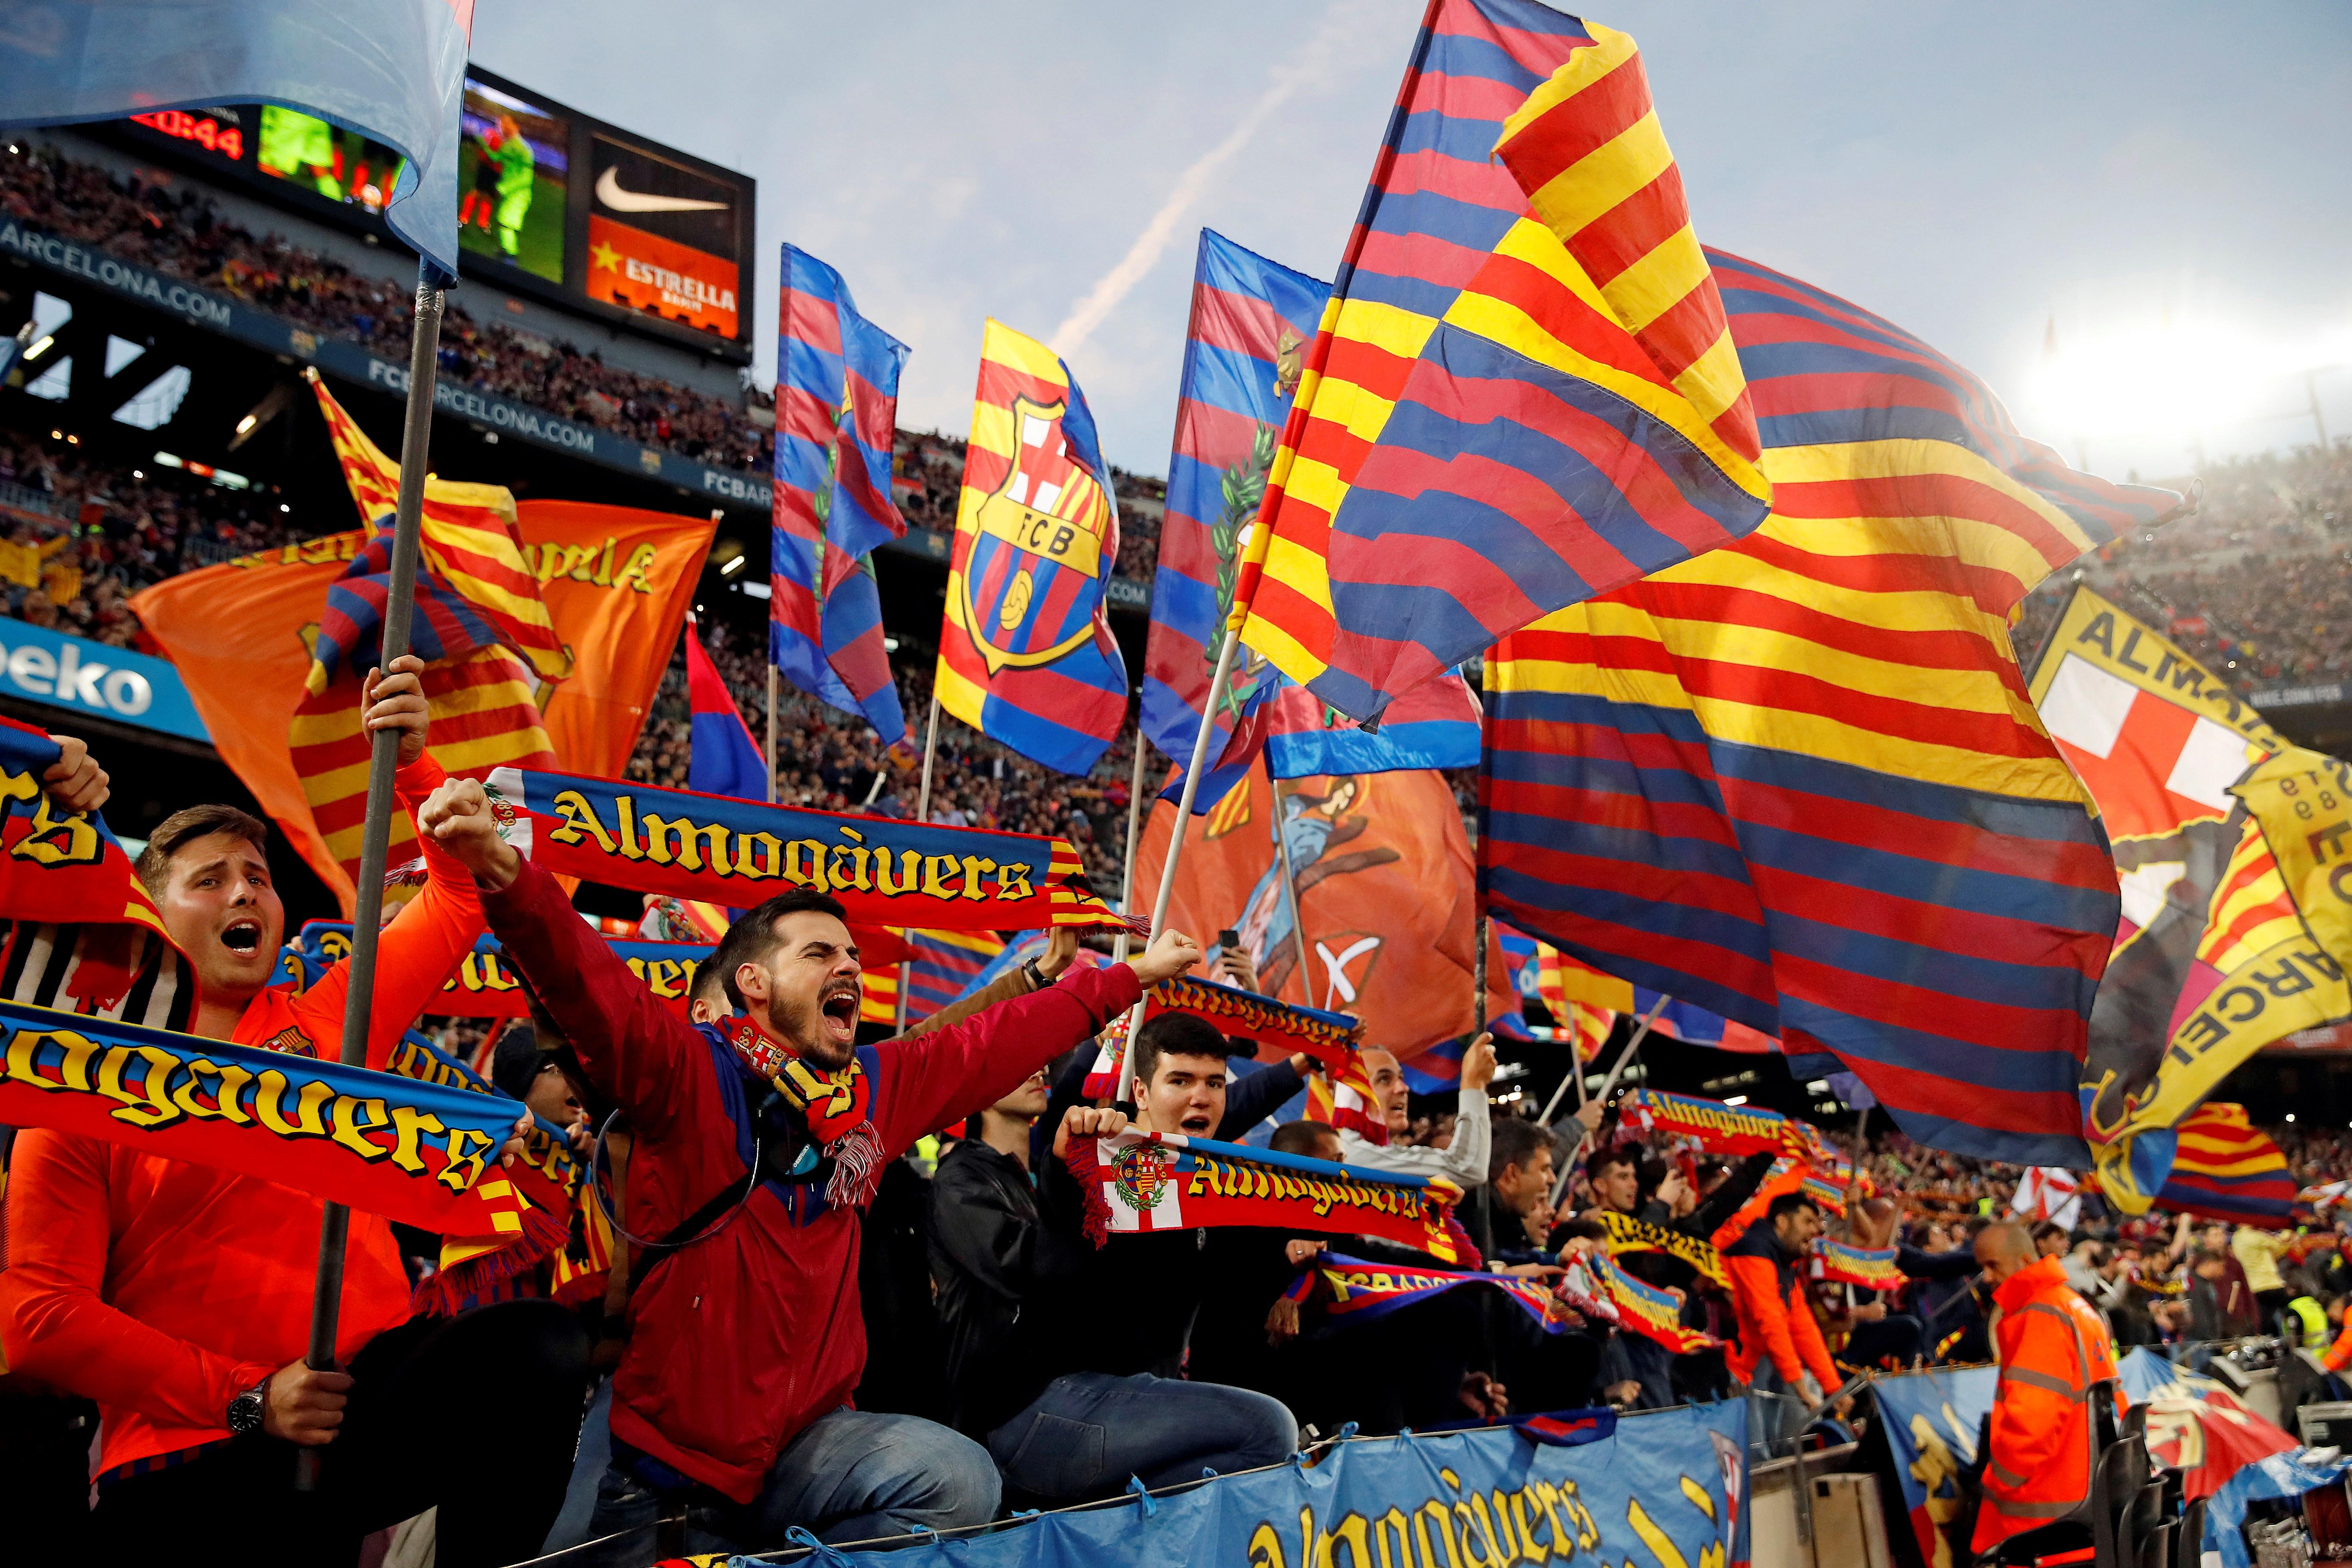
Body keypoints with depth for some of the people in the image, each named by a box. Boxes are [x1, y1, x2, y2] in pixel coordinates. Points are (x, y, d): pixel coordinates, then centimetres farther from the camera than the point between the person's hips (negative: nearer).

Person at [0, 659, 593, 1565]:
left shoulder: (332, 1020, 14)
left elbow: (464, 896, 13)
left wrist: (411, 762, -3)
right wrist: (246, 1397, -11)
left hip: (371, 1387, 3)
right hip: (194, 1449, -3)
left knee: (538, 1343, -25)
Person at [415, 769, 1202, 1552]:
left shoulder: (879, 1085, 6)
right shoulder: (688, 1073, -9)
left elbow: (1004, 1039, 15)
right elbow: (592, 987, -25)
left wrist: (1132, 976, 23)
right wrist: (500, 871, -43)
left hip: (803, 1439, 4)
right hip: (663, 1453, -4)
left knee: (959, 1482, -17)